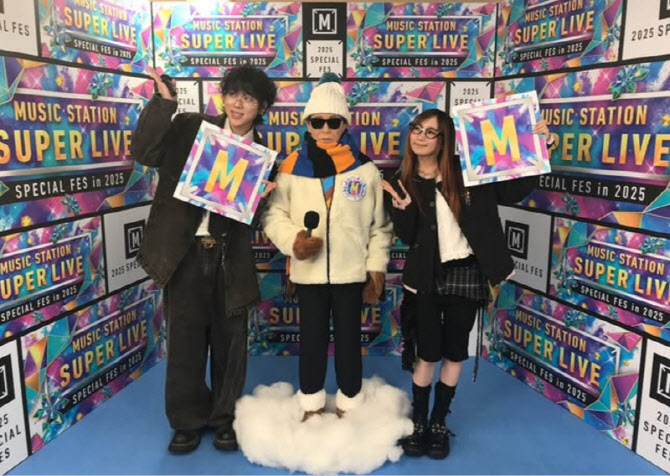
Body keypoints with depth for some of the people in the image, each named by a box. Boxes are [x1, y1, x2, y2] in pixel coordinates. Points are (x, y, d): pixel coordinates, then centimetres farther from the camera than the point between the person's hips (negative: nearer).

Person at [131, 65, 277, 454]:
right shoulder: (192, 127, 0)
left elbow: (257, 215, 9)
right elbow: (144, 153, -11)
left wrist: (265, 196, -11)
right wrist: (164, 103, -16)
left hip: (230, 257, 2)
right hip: (186, 251, -1)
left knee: (229, 340, 10)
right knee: (186, 338, 8)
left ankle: (226, 417, 30)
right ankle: (188, 420, 27)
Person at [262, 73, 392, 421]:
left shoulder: (364, 168, -1)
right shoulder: (292, 167, -1)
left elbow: (379, 225, 2)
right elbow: (273, 214, 2)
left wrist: (377, 267, 0)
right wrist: (292, 239, -16)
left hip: (351, 271, 0)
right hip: (308, 270, 1)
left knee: (348, 338, 12)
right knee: (312, 337, 13)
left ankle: (349, 404, 32)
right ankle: (311, 404, 32)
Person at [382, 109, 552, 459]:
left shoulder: (467, 171, -2)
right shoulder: (402, 182, 0)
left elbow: (513, 192, 2)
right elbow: (407, 238, -7)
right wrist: (403, 207, -24)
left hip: (467, 273, 1)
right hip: (427, 277, 0)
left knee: (454, 352, 10)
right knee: (427, 353, 5)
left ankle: (439, 423, 28)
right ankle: (418, 423, 25)